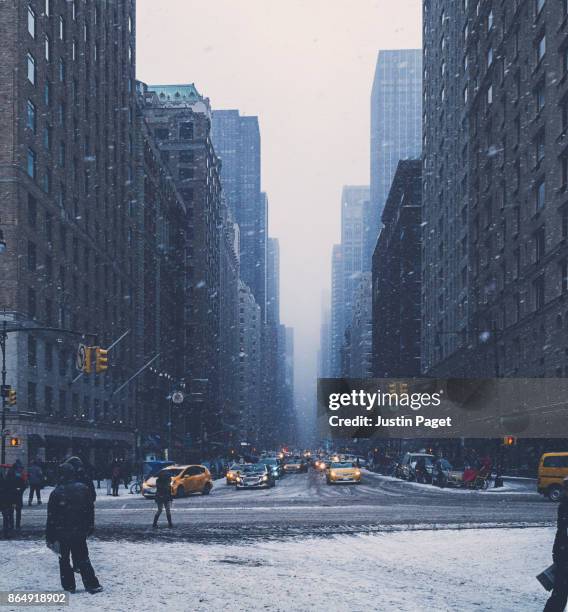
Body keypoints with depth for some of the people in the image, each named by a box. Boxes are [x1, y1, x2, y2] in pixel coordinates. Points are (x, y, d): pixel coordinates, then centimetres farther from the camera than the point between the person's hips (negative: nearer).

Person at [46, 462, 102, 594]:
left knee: (64, 560, 12)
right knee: (83, 559, 9)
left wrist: (49, 537, -2)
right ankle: (92, 585, 4)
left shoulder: (56, 493, -11)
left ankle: (69, 585, 11)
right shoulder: (83, 488, -3)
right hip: (80, 532, 2)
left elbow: (51, 517, -9)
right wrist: (90, 527, 15)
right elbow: (91, 509, 4)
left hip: (62, 533, -2)